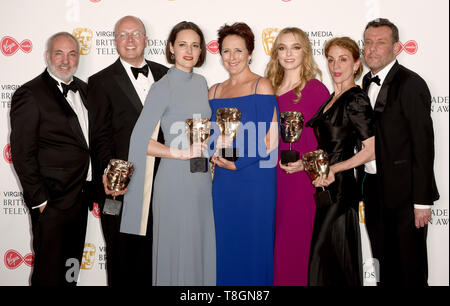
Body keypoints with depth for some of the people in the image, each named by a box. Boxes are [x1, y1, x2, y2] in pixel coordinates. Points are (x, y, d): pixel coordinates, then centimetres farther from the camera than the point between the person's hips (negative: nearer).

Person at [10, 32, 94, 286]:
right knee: (49, 273, 7)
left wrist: (91, 188, 10)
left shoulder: (83, 89, 10)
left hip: (80, 196, 7)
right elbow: (22, 155, -14)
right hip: (52, 201, -6)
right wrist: (40, 200, -15)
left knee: (71, 270, 20)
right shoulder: (30, 94, -12)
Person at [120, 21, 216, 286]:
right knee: (177, 248, 5)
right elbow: (139, 140, -15)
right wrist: (182, 153, -17)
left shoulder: (201, 82, 9)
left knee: (202, 245, 14)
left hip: (202, 177, 6)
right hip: (175, 178, -6)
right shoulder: (163, 88, -10)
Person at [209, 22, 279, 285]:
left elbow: (270, 139, -11)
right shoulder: (215, 91, 12)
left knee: (253, 242, 4)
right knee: (225, 242, 12)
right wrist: (215, 155, -3)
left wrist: (238, 163, -14)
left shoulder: (262, 86, -5)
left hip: (255, 178, -5)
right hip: (223, 182, 5)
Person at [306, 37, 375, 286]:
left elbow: (372, 150, -16)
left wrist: (334, 169, -20)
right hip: (325, 185, 8)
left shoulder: (356, 99, -11)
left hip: (339, 188, -8)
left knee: (331, 258, 0)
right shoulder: (331, 99, 14)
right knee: (322, 255, 14)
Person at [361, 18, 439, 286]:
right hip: (374, 188, 7)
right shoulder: (368, 81, 9)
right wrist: (364, 183, 9)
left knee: (411, 267, 8)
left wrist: (422, 201, -17)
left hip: (403, 192, -7)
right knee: (385, 265, 19)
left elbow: (423, 145, -16)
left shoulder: (411, 84, -14)